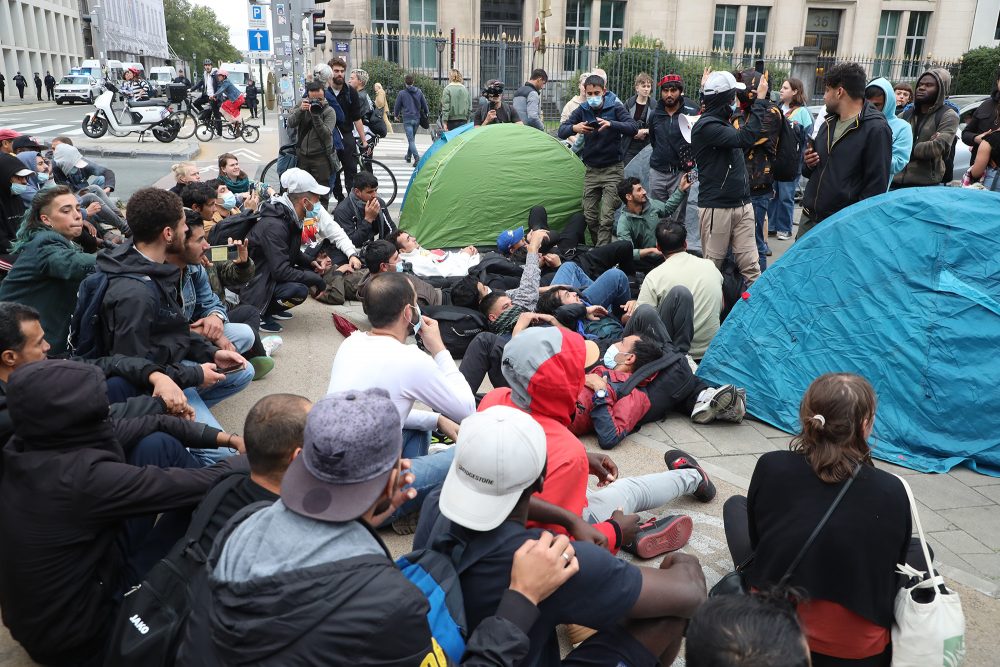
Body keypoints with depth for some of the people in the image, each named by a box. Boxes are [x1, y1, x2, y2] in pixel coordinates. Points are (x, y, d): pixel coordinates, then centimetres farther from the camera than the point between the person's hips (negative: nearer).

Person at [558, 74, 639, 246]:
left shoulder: (615, 108, -6)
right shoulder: (582, 111, 3)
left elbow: (633, 128, -18)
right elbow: (561, 132, -3)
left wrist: (611, 124, -35)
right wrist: (574, 128, -26)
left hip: (612, 169, -4)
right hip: (591, 170, 4)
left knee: (606, 217, -11)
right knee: (590, 216, 5)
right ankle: (598, 248, 21)